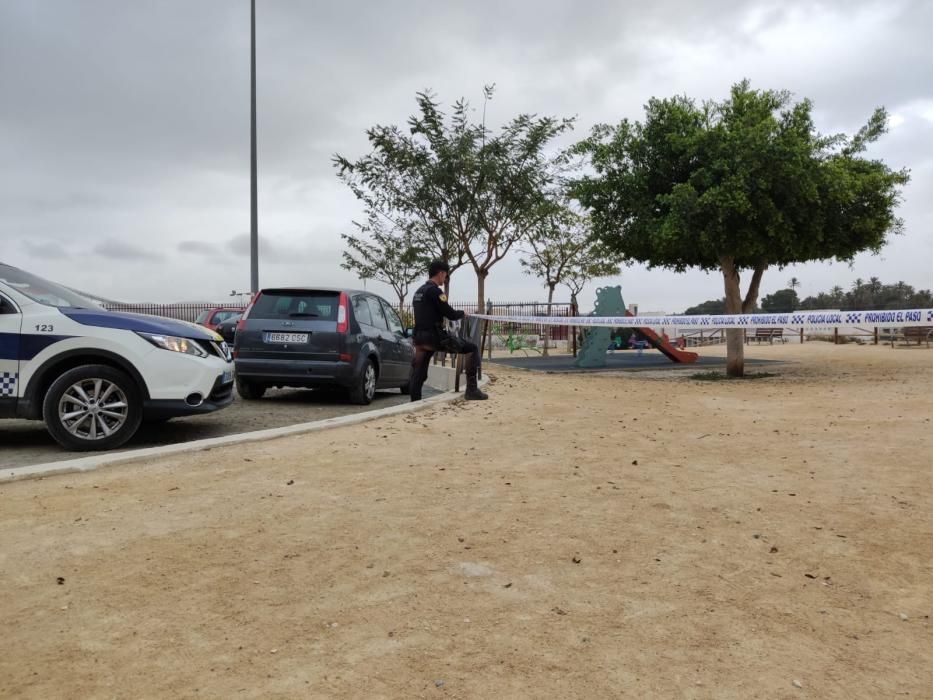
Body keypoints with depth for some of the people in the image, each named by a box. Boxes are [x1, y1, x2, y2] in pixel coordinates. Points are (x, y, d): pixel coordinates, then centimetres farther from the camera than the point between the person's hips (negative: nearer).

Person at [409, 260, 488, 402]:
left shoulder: (418, 292, 18)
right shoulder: (435, 291, -10)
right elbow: (450, 314, -13)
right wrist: (462, 314, 8)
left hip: (420, 338, 9)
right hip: (435, 336, -9)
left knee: (418, 374, 10)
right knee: (471, 349, -2)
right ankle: (471, 390, -8)